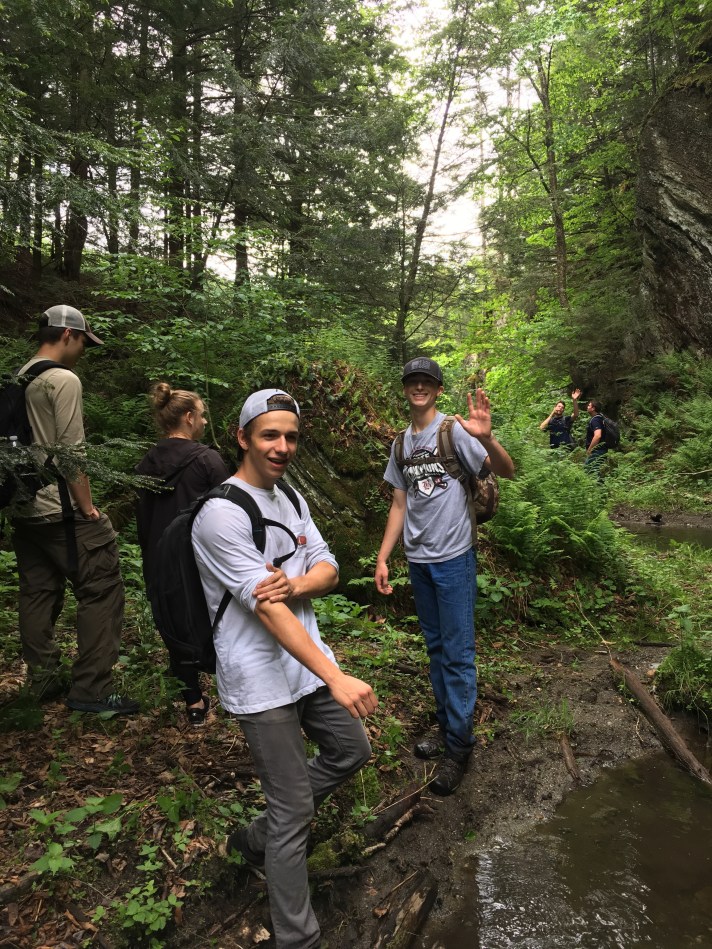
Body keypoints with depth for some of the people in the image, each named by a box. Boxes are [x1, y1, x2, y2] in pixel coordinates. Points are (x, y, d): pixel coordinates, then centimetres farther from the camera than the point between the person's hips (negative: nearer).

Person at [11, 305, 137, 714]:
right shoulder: (64, 380, -12)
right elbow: (71, 452, -16)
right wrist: (88, 508, -11)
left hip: (24, 510, 9)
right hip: (61, 512, -9)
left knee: (38, 595, 15)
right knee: (102, 590, -1)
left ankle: (42, 682, 25)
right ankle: (91, 689, 2)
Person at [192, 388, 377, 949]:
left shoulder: (290, 497, 8)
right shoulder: (222, 513, -19)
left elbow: (328, 570, 4)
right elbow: (266, 609, -26)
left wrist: (297, 586, -20)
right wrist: (336, 679, -31)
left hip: (307, 657, 8)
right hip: (262, 680, -8)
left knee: (351, 751, 19)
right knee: (295, 810, 1)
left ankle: (259, 837, 35)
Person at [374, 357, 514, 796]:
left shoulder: (455, 430, -10)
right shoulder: (402, 442, 9)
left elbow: (507, 471, -19)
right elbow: (400, 505, 13)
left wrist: (487, 438, -39)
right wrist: (382, 558, 8)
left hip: (453, 557, -6)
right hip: (418, 560, 7)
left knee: (458, 654, 0)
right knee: (436, 647, 17)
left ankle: (459, 746, 12)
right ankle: (447, 725, 33)